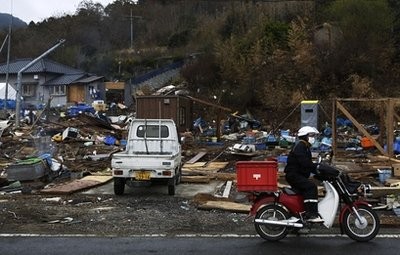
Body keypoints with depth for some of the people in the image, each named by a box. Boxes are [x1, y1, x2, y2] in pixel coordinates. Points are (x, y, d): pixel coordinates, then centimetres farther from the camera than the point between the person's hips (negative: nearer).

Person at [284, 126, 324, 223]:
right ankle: (311, 214, -32)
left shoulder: (306, 147, 24)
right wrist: (316, 166, -26)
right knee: (311, 187, -26)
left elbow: (308, 164, 23)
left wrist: (318, 171, 9)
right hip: (293, 175, -11)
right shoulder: (300, 146, -9)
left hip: (299, 175, 11)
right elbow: (303, 161, -24)